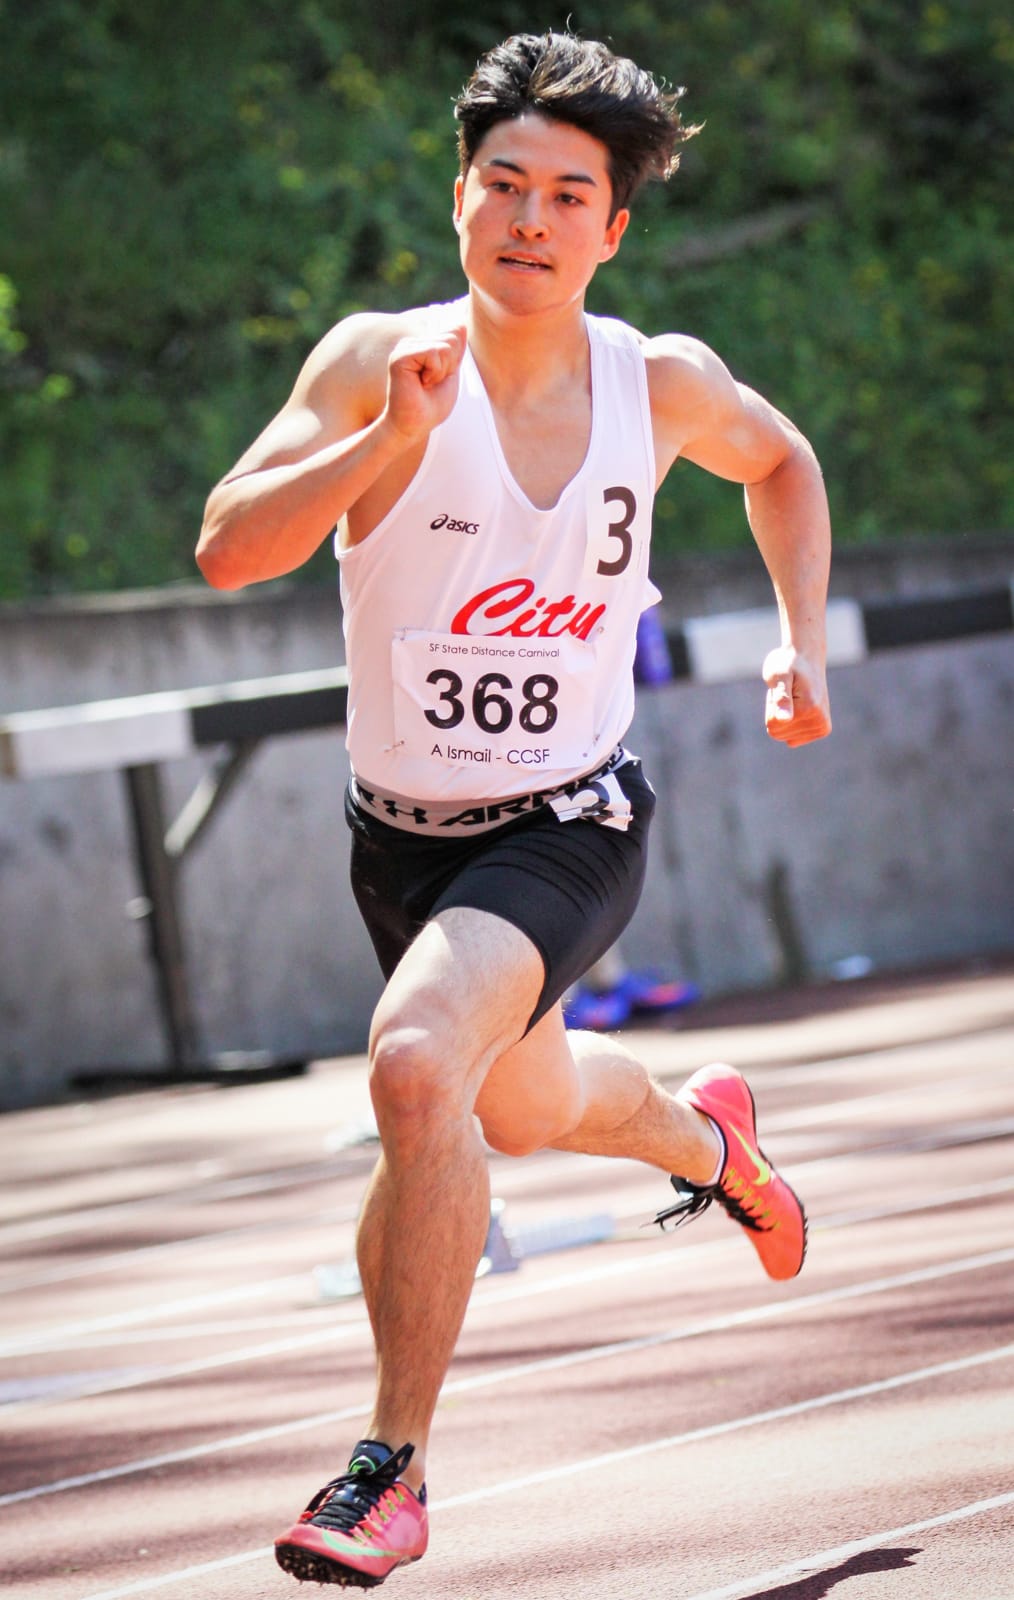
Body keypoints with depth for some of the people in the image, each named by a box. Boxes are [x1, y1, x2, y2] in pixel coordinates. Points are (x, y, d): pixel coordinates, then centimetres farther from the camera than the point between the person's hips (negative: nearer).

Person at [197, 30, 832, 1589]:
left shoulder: (665, 386, -10)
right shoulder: (381, 361, -16)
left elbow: (780, 462, 14)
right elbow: (227, 549, -26)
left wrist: (804, 644, 4)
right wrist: (388, 442, -38)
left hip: (569, 827, -3)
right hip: (401, 830, 3)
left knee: (420, 1066, -29)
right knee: (519, 1109, 26)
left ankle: (395, 1463, -19)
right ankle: (708, 1138, 63)